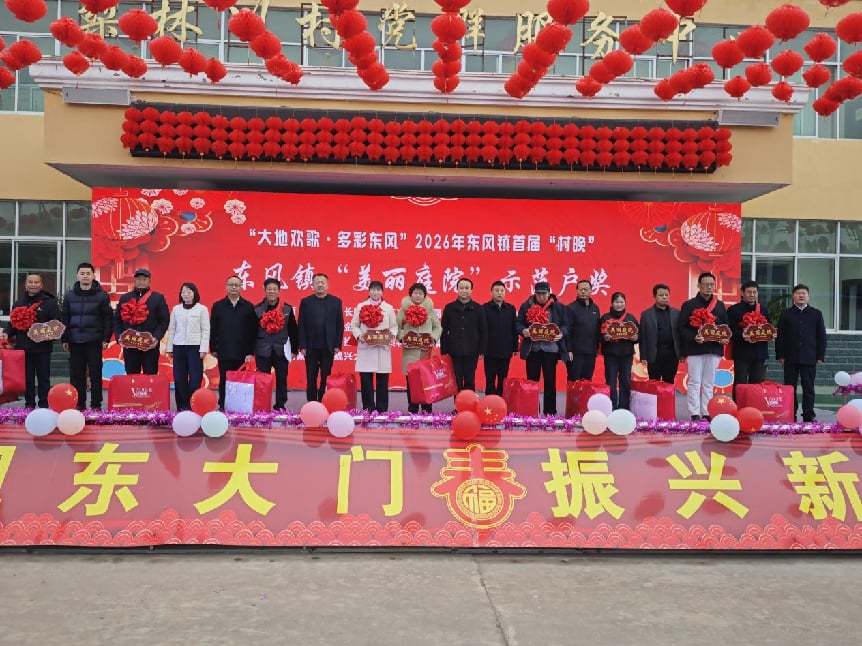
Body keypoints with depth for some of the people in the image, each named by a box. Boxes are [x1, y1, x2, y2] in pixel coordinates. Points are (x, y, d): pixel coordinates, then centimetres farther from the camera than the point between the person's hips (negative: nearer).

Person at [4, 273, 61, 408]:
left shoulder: (49, 302, 0)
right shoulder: (19, 302, 12)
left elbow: (57, 323, -4)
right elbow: (12, 322, 16)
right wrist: (8, 334, -1)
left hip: (42, 347, -3)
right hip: (23, 346, 4)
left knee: (43, 377, 3)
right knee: (27, 378, 8)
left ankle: (44, 406, 10)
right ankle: (29, 405, 16)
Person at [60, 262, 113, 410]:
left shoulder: (101, 295, 1)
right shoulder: (69, 296, 10)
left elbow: (108, 318, -1)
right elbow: (64, 318, 11)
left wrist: (106, 338, -7)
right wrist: (64, 339, 6)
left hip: (94, 341, -3)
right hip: (75, 341, 3)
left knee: (95, 374, 0)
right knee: (76, 374, 5)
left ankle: (96, 404, 7)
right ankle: (79, 404, 14)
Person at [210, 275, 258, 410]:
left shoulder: (249, 307, 4)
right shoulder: (218, 306, 7)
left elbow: (253, 330, 0)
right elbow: (213, 329, 8)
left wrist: (251, 352, -5)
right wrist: (213, 348, 3)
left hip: (243, 353, -1)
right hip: (224, 353, 1)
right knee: (224, 381, 6)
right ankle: (223, 407, 14)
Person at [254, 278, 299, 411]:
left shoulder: (287, 309, 3)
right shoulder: (257, 309, 1)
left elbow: (293, 330, 6)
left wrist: (294, 349, 5)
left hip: (281, 350, 1)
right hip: (263, 351, 0)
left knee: (282, 379, 4)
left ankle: (280, 406, 14)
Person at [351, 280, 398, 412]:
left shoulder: (389, 308, 10)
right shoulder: (360, 306, 8)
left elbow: (394, 326, 10)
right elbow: (354, 325, 8)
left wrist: (392, 334, -10)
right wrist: (359, 335, -10)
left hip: (383, 348, 1)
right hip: (365, 348, 0)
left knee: (382, 381, 2)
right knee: (366, 380, -1)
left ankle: (382, 410, 9)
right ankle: (368, 410, 7)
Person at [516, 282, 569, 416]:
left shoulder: (558, 307, 4)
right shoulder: (526, 306, 5)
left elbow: (566, 325, 3)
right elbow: (518, 323, 4)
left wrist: (561, 333, -16)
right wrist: (523, 330, -16)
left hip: (551, 348, -1)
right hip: (533, 348, 1)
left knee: (550, 381, 3)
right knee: (532, 380, 5)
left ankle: (550, 412, 10)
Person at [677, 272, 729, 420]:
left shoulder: (720, 305, 13)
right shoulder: (689, 305, 1)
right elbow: (680, 327, -4)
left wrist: (724, 338, -5)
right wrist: (693, 337, -19)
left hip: (714, 349, 4)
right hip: (694, 349, -3)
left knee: (708, 383, 8)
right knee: (694, 383, -2)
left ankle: (706, 413, 13)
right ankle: (694, 414, -1)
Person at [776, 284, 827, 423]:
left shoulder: (816, 313, 9)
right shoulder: (786, 314, 8)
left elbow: (822, 336, 8)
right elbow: (780, 336, 6)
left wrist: (820, 356, 1)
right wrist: (780, 355, -2)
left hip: (809, 358, 0)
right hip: (790, 358, 0)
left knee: (808, 388, 1)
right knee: (790, 388, 3)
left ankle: (808, 416, 6)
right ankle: (790, 415, 9)